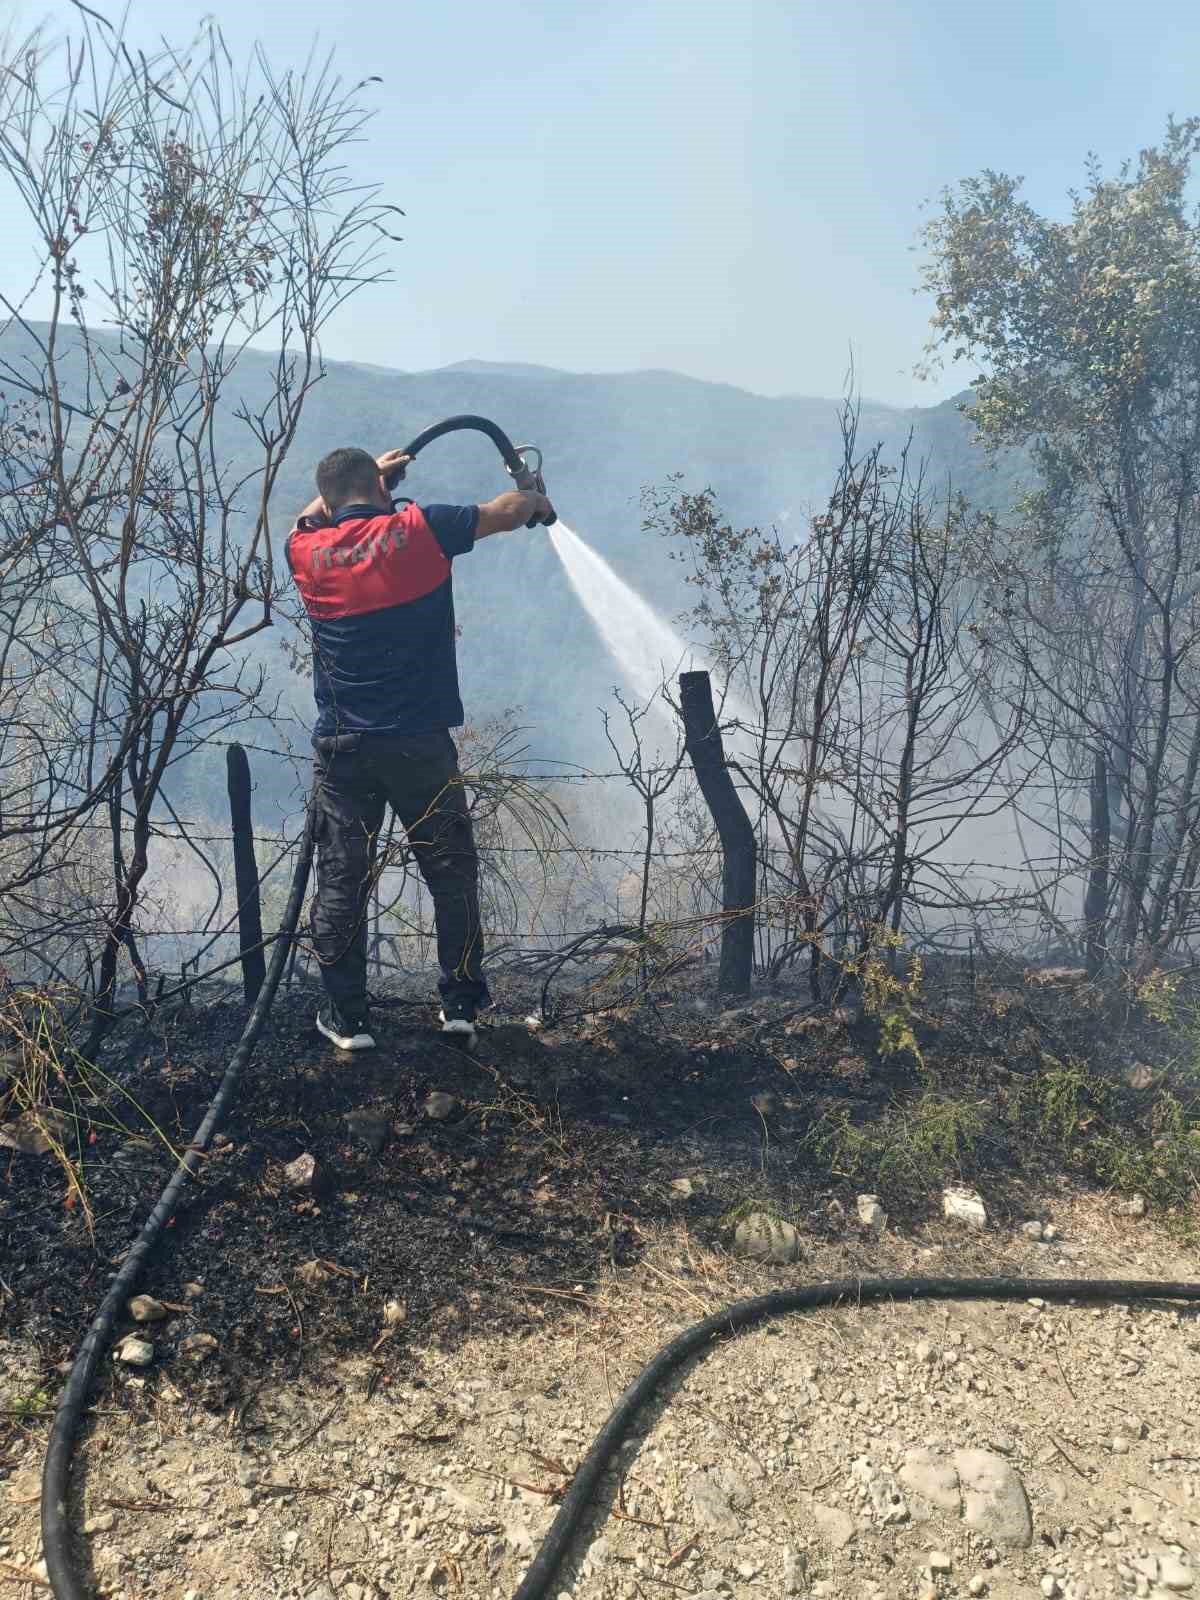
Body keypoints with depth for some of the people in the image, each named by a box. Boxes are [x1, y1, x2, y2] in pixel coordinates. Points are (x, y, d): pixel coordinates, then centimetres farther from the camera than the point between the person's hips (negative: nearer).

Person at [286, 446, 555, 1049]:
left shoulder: (306, 553, 2)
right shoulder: (417, 530, -4)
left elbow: (310, 518, 28)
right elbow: (506, 512, 10)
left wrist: (364, 474, 38)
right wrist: (536, 500, 32)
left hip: (342, 749, 2)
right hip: (420, 744, -1)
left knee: (342, 881, 9)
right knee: (451, 872, 13)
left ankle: (346, 1018, 15)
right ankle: (461, 1003, 21)